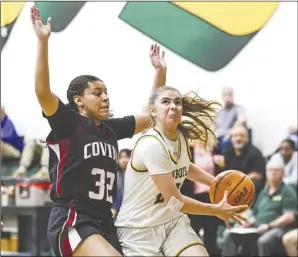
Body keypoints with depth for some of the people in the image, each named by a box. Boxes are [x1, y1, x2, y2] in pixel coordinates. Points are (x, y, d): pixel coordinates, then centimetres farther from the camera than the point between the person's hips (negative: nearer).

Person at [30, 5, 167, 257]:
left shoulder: (112, 129, 15)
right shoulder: (68, 124, -3)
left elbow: (152, 116, 26)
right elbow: (42, 92, -20)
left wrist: (160, 71, 21)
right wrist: (43, 41, -26)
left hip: (104, 223, 8)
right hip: (71, 222, -8)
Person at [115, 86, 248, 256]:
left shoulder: (181, 137, 1)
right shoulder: (151, 145, -23)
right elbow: (174, 202, -22)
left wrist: (217, 182, 11)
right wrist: (217, 210, -11)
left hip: (173, 221, 7)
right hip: (139, 228, -7)